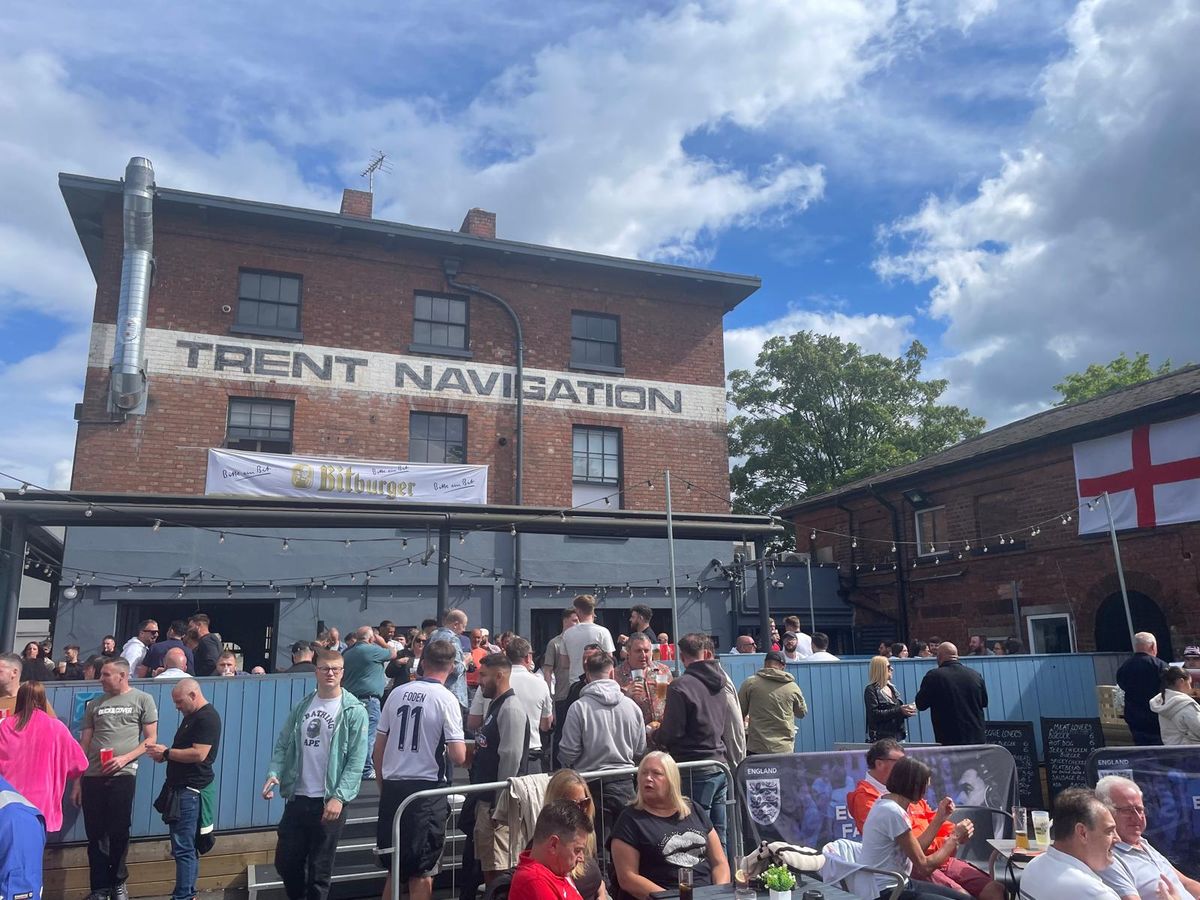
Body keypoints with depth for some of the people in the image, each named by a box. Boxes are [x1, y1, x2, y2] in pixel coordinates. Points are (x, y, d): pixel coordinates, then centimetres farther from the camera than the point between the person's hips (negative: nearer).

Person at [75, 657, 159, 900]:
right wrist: (76, 781, 9)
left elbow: (151, 739, 0)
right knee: (95, 835, 6)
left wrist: (125, 758, -13)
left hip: (122, 775, -3)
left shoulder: (142, 700, 2)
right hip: (92, 777, 3)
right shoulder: (94, 705, 12)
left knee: (119, 833, 3)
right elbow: (83, 745, 13)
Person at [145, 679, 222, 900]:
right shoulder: (191, 716, 18)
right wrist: (163, 754, 4)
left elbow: (199, 754, -22)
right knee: (187, 847, 14)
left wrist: (166, 752, -13)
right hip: (181, 788, 10)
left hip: (191, 790, -10)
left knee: (183, 848, -9)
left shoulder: (207, 717, -14)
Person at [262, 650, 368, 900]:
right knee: (285, 862, 14)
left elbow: (356, 760, -12)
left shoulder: (354, 711, -8)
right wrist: (274, 773, -9)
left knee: (319, 871, 6)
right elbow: (283, 745, 10)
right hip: (296, 798, 5)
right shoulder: (301, 707, 7)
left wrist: (339, 797, -19)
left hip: (329, 802, -4)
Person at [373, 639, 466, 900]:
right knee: (422, 873, 10)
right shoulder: (446, 699, -10)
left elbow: (378, 748, 8)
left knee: (394, 868, 19)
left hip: (392, 788, 4)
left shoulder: (397, 693, 3)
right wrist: (462, 748, 9)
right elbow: (458, 757, -14)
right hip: (427, 790, -4)